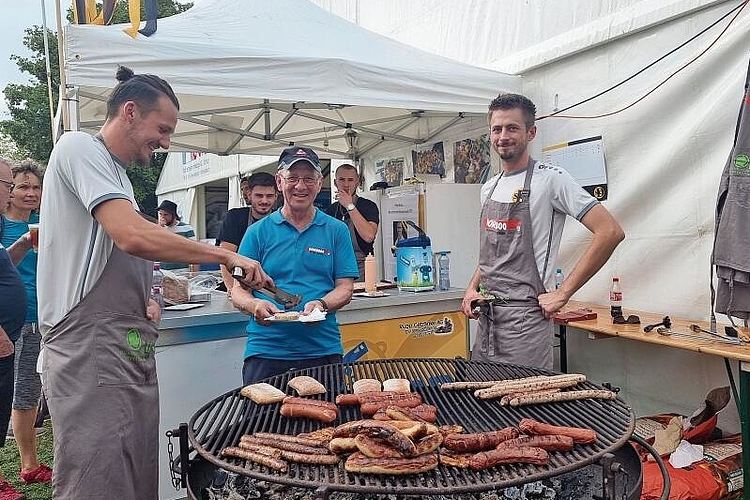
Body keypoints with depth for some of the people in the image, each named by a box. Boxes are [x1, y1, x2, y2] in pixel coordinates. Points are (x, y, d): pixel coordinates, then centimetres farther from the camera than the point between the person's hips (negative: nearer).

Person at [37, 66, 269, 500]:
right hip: (91, 351, -9)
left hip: (132, 351, 9)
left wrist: (145, 300, 11)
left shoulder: (117, 174, 22)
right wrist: (225, 255, -14)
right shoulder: (79, 147, -6)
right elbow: (133, 235, -22)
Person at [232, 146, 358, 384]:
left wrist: (321, 305, -17)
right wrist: (255, 305, -18)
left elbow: (345, 288, 3)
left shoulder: (336, 230, 7)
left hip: (323, 350, 1)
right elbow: (238, 290, 4)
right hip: (265, 351, 0)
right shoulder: (258, 232, 6)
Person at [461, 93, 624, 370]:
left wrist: (562, 293, -16)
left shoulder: (549, 178, -10)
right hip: (486, 315, 7)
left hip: (525, 318, -7)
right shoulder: (489, 188, 13)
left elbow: (611, 232, -16)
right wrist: (472, 287, 7)